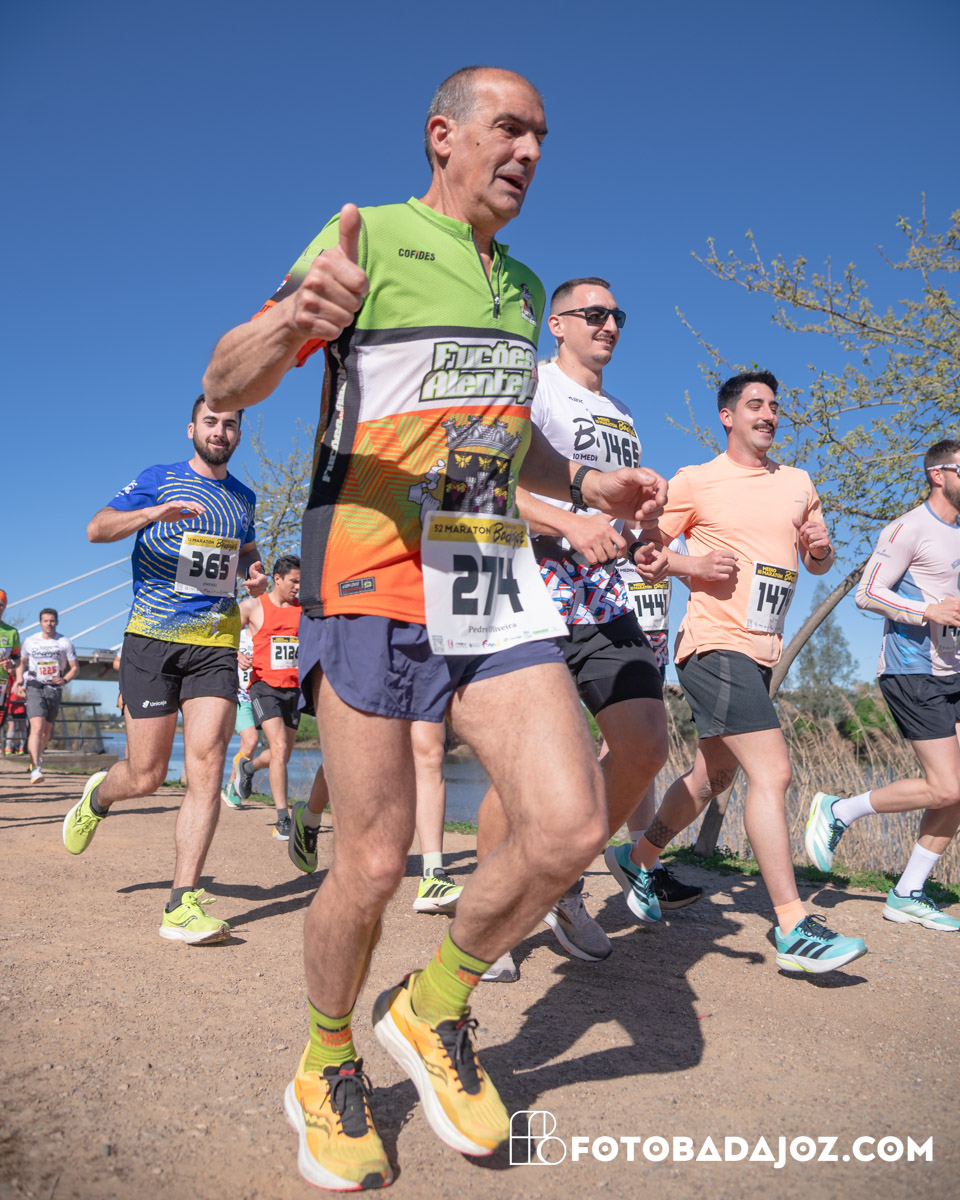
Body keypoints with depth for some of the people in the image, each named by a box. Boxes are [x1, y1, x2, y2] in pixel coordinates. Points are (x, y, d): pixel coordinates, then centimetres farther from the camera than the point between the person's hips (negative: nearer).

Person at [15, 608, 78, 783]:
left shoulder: (65, 642, 0)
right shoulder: (30, 641, 3)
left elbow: (75, 667, 4)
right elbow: (21, 662, 18)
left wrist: (65, 680, -14)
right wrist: (19, 682, 3)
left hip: (54, 689, 2)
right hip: (34, 688, -2)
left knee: (47, 730, 12)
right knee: (37, 728, -18)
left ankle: (38, 755, 41)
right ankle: (35, 768, -24)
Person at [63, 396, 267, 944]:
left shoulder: (245, 497, 17)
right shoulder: (158, 480, 4)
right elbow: (97, 529, -7)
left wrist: (254, 572, 10)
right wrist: (154, 512, -26)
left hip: (217, 641, 3)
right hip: (153, 636, -3)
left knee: (206, 765, -12)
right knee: (145, 777, 1)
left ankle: (183, 901, -8)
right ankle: (98, 797, 38)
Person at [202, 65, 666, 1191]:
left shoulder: (523, 285, 21)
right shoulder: (372, 238, 0)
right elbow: (224, 384, -8)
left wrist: (588, 484, 12)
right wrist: (290, 323, -31)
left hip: (494, 577, 6)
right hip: (372, 577, -6)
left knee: (569, 826, -7)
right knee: (373, 864, -2)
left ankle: (432, 1009, 19)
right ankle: (326, 1069, 27)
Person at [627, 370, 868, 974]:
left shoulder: (799, 482, 17)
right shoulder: (696, 481, 0)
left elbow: (820, 564, 22)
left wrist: (821, 546, -1)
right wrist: (699, 565, -18)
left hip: (762, 652, 7)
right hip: (716, 645, -7)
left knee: (713, 776, 14)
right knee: (772, 772, -15)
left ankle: (640, 857, 32)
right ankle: (794, 928, -9)